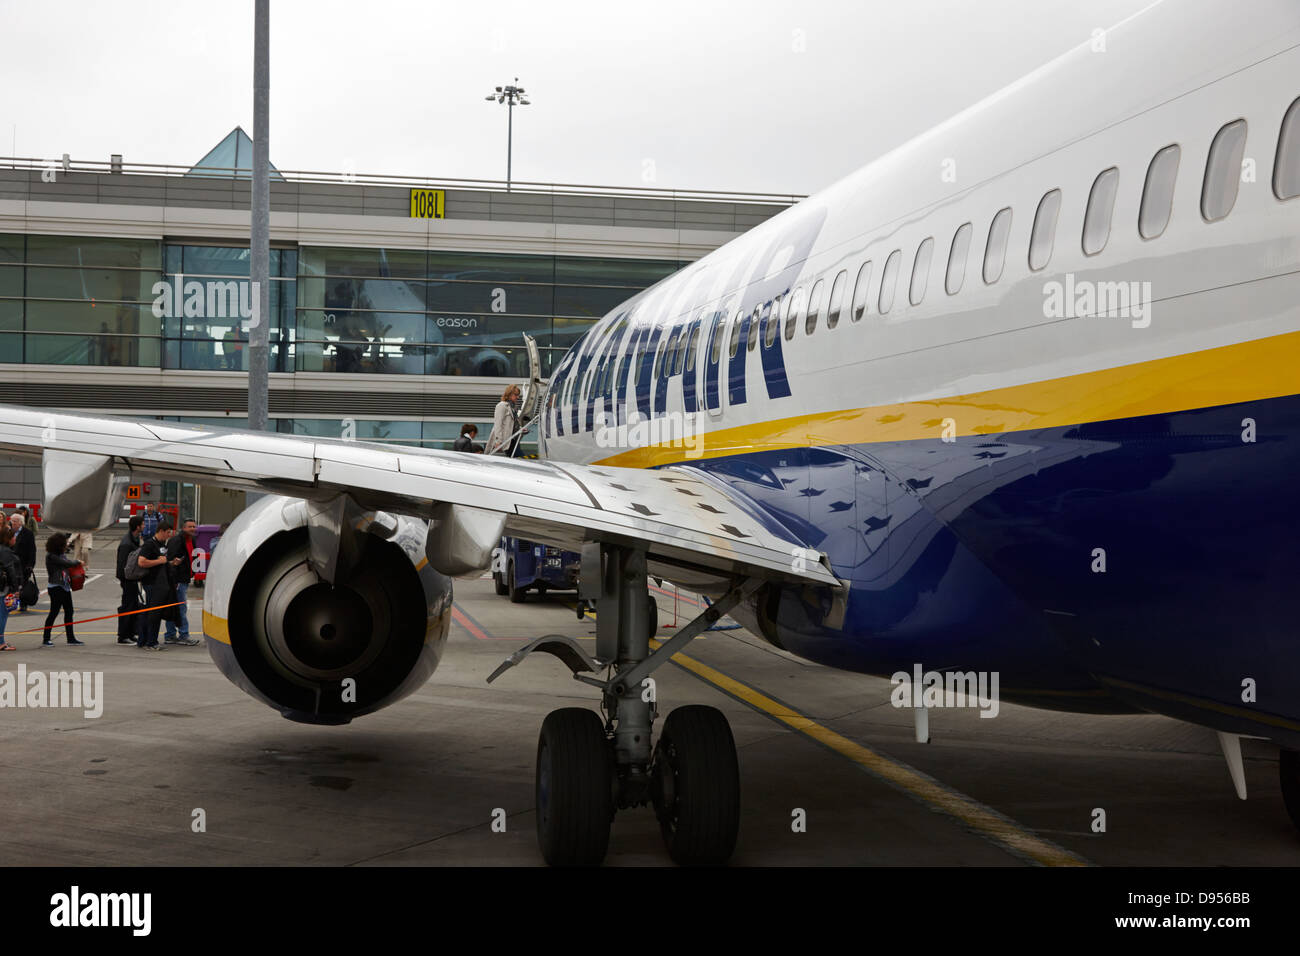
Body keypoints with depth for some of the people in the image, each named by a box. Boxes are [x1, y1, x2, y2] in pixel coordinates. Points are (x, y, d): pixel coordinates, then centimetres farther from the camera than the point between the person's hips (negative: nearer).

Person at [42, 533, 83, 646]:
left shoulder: (61, 555, 12)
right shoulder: (51, 556, -15)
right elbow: (67, 563, -19)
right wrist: (77, 562, -4)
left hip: (65, 587, 9)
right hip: (56, 587, -9)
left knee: (69, 611, 11)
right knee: (54, 612, -4)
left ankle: (71, 638, 17)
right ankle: (46, 639, 3)